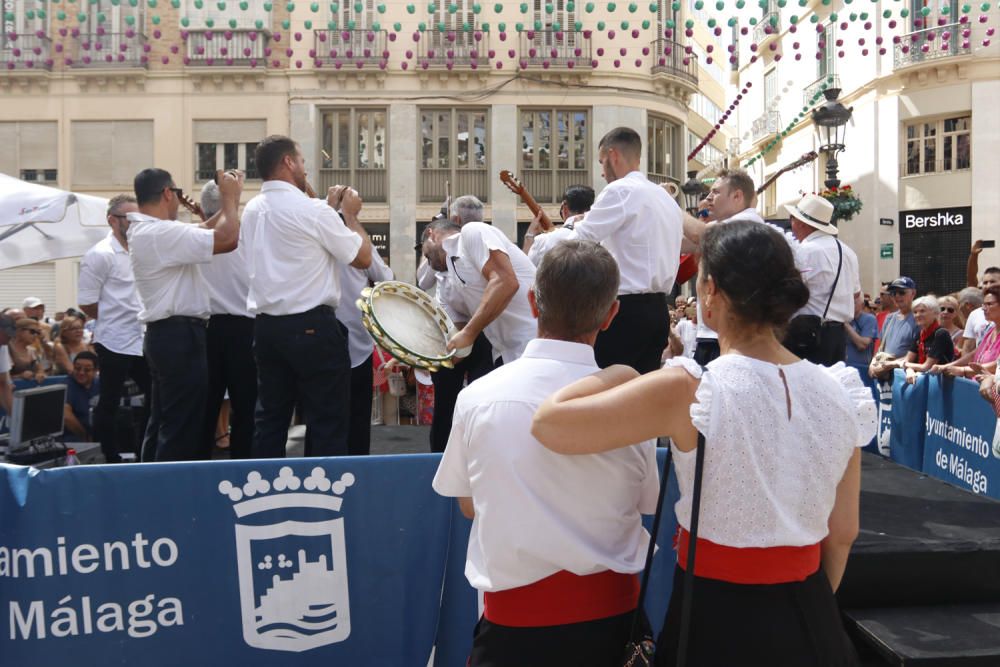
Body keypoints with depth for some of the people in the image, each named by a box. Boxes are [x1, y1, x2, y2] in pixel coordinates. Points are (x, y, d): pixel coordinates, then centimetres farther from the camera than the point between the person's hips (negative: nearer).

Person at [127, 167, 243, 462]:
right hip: (180, 336, -11)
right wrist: (231, 197, -8)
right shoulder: (162, 233, -19)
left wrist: (228, 201, 14)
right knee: (182, 426, -5)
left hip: (165, 335, 11)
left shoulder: (145, 230, 13)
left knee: (163, 423, 17)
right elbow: (227, 239, -23)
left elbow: (203, 230, 19)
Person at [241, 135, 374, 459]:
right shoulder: (311, 209, -13)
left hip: (265, 326, 8)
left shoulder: (252, 210, 9)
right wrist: (349, 213, 7)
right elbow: (363, 257, -6)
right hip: (312, 327, -7)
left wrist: (331, 210, 22)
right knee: (327, 420, 2)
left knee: (270, 417, 13)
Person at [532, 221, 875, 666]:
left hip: (716, 615, -4)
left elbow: (548, 423, -19)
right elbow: (843, 533, 5)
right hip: (810, 617, 4)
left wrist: (619, 374, -3)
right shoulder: (839, 393, -6)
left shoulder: (690, 392, -21)